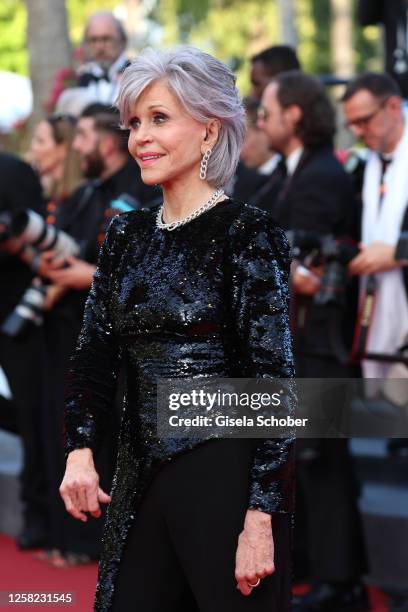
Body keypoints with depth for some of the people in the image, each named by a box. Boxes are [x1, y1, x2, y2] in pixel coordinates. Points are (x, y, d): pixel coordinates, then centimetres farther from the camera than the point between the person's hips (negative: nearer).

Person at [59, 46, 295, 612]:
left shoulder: (248, 234, -9)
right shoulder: (127, 236, 10)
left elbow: (274, 383, -13)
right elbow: (94, 358, 9)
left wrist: (260, 520, -18)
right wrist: (80, 452, -9)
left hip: (227, 479, -6)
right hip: (142, 480, 6)